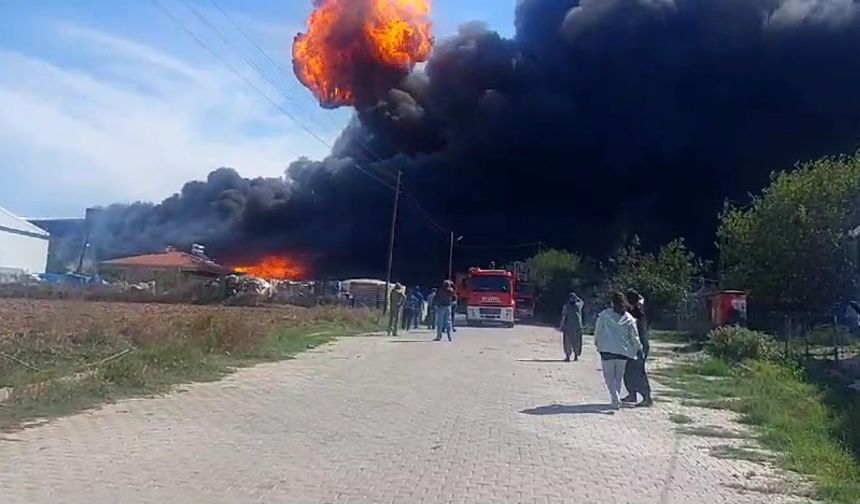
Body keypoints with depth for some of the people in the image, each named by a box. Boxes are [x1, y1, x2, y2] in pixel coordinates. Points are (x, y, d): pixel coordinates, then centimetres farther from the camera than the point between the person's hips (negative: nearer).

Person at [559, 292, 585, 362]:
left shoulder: (566, 306, -5)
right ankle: (576, 356, 16)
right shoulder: (579, 305, 1)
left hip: (568, 327, -2)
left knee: (567, 342, 4)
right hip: (577, 326, 2)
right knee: (576, 342, 12)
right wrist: (577, 297, 15)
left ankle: (567, 356, 1)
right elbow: (582, 301, 26)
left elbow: (563, 317, -9)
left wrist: (561, 326, -5)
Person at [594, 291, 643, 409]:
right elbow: (634, 336, 6)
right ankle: (616, 398, 22)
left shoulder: (604, 315, -7)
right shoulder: (629, 318, 1)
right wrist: (639, 348, 22)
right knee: (619, 376, 16)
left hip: (607, 350, -3)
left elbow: (598, 331, -2)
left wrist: (597, 344, 15)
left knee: (609, 375, 4)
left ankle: (614, 397, -13)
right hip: (623, 351, 3)